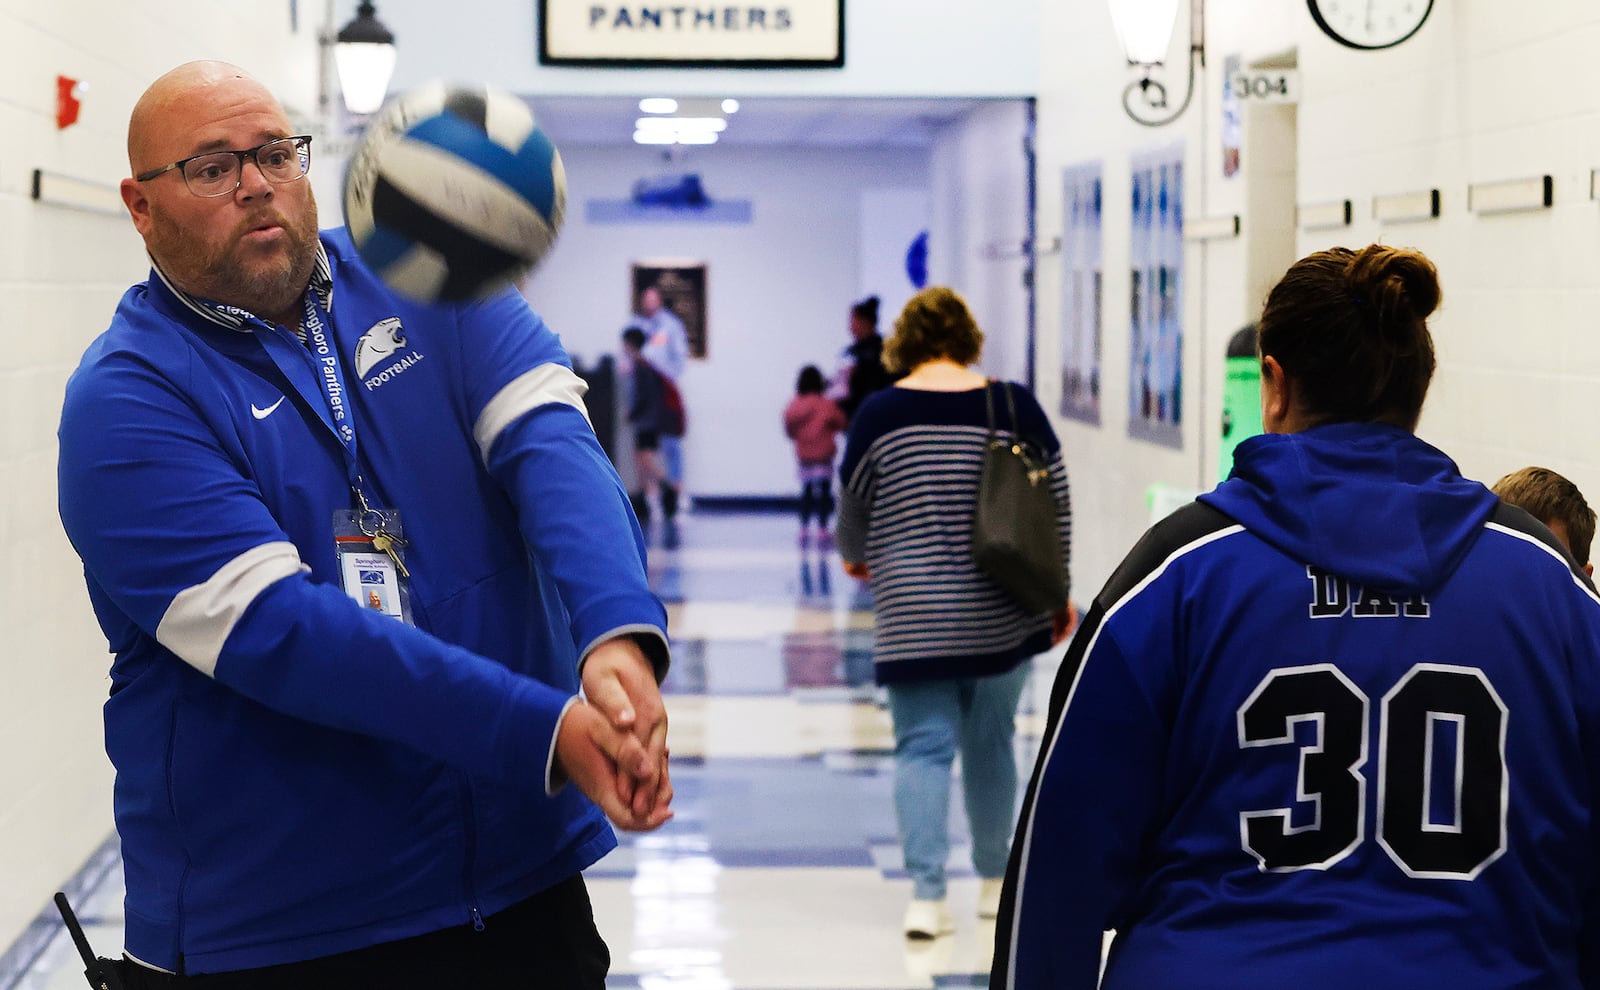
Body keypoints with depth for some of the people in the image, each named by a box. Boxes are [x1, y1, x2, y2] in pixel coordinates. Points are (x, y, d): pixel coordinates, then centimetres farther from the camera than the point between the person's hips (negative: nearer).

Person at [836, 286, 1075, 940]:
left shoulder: (879, 413, -4)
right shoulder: (1015, 407, -2)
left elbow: (852, 507, 7)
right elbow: (1057, 505, 4)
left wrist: (855, 556, 29)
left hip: (914, 614, -2)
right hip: (1002, 613, 2)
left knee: (923, 746, 2)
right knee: (990, 744, 16)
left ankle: (927, 894, -7)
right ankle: (995, 881, 28)